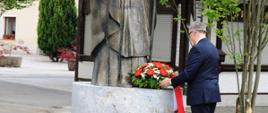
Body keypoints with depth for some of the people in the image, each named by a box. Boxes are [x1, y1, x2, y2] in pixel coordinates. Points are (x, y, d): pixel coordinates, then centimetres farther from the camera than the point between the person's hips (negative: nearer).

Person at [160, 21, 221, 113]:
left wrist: (171, 81, -7)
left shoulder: (197, 49, -15)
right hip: (213, 93, 9)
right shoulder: (213, 48, 13)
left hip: (201, 95, -9)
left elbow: (188, 73, -18)